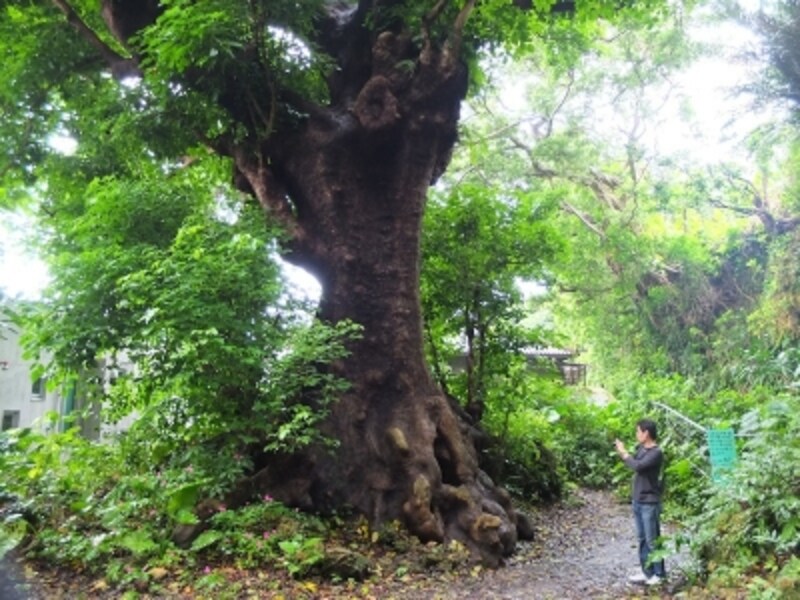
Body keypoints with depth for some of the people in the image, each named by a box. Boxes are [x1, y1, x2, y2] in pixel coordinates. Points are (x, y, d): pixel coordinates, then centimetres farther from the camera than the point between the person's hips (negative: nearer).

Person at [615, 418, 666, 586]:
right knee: (642, 538, 14)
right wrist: (621, 452, 0)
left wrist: (624, 452, -16)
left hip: (649, 502, -8)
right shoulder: (640, 448, 5)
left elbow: (638, 466, -27)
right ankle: (647, 572, 23)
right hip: (637, 500, 8)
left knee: (652, 540, 2)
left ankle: (659, 574, 14)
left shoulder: (656, 453, -19)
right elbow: (632, 463, 15)